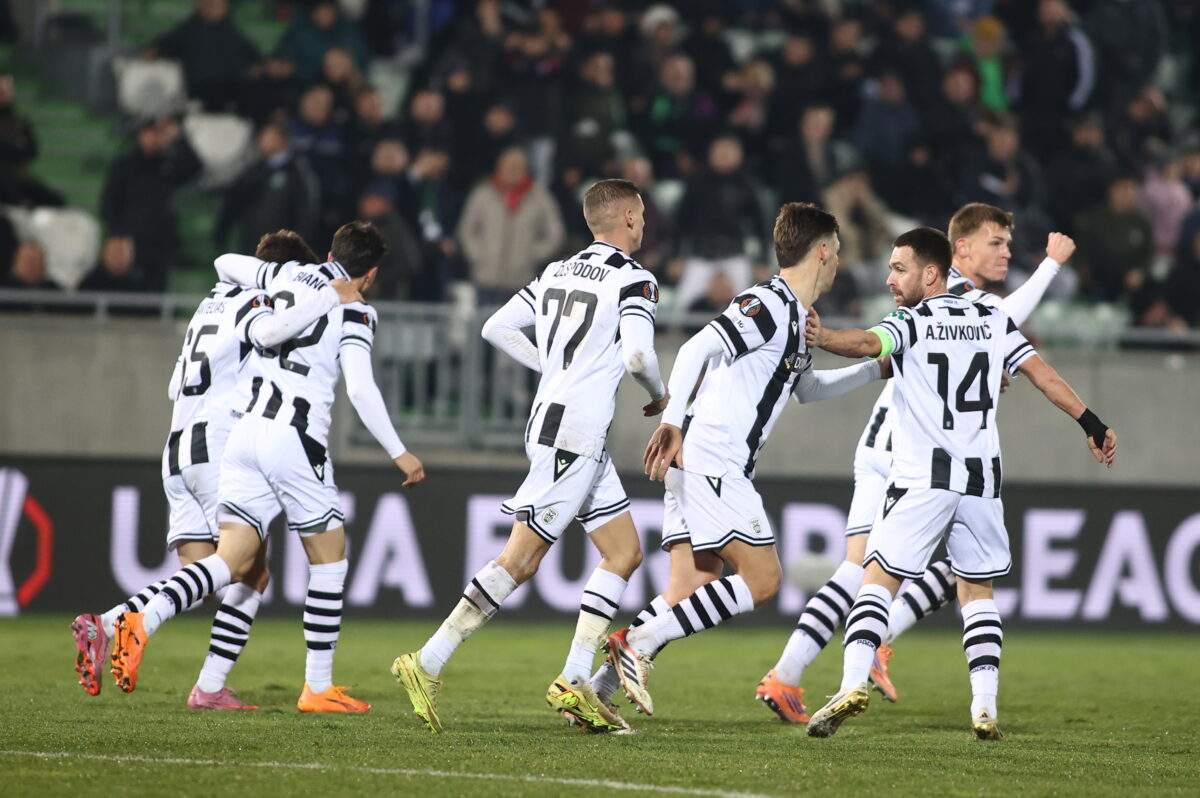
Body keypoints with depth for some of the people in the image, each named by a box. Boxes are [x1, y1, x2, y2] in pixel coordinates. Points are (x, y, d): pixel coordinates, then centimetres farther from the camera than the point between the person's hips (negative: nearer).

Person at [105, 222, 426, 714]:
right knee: (329, 559, 10)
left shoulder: (288, 276, 15)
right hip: (295, 439, -6)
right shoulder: (355, 312, -1)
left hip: (246, 430, 6)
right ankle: (318, 687, 10)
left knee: (232, 560, 1)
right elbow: (360, 388, -12)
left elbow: (225, 265, 30)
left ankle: (143, 622, -23)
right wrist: (398, 454, -6)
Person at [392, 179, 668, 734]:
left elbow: (496, 328, 16)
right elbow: (638, 355, -20)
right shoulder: (634, 280, -7)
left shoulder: (557, 272, 15)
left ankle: (575, 682, 5)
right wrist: (659, 395, 0)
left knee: (624, 553, 11)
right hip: (575, 433, -9)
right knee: (519, 560, -9)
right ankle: (428, 663, -11)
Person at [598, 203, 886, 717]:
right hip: (711, 460, -10)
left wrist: (875, 370, 40)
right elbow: (697, 348, -21)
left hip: (718, 469, 10)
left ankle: (596, 688, -4)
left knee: (688, 596, 3)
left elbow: (806, 388, 39)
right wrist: (672, 422, -27)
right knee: (762, 578, -10)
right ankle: (637, 642, -15)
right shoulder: (768, 305, -10)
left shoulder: (795, 318, 22)